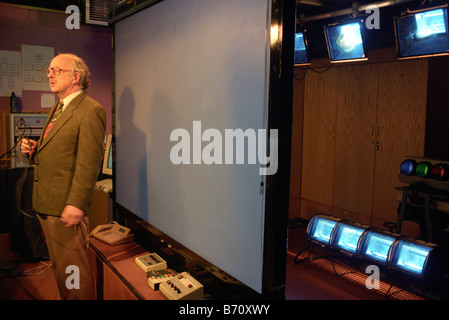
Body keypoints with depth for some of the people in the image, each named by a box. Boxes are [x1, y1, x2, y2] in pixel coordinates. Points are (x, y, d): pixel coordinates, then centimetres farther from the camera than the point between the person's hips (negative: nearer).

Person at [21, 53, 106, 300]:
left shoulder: (91, 110, -14)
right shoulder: (57, 109, 17)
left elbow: (89, 163, -21)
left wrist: (76, 204, -25)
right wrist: (33, 150, 3)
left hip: (66, 208, -9)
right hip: (45, 205, 9)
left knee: (72, 269, 3)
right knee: (58, 266, 21)